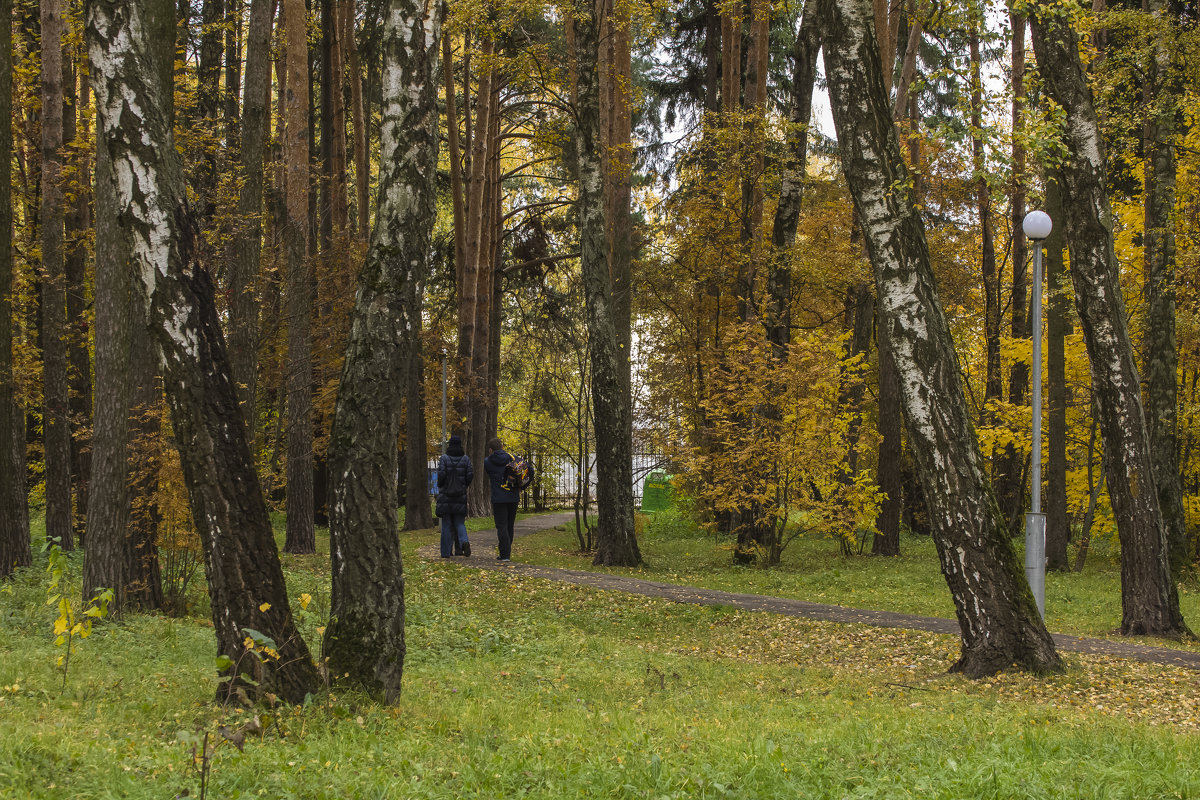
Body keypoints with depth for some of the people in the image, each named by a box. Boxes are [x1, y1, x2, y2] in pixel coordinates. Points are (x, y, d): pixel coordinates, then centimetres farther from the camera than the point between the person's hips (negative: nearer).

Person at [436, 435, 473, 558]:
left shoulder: (445, 459, -7)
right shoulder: (465, 459, 0)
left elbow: (441, 474, -16)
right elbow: (470, 475, -5)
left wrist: (440, 486, 3)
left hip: (446, 496, -2)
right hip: (461, 496, 2)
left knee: (447, 524, 4)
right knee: (459, 522, 10)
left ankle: (446, 552, 4)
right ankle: (464, 542, -17)